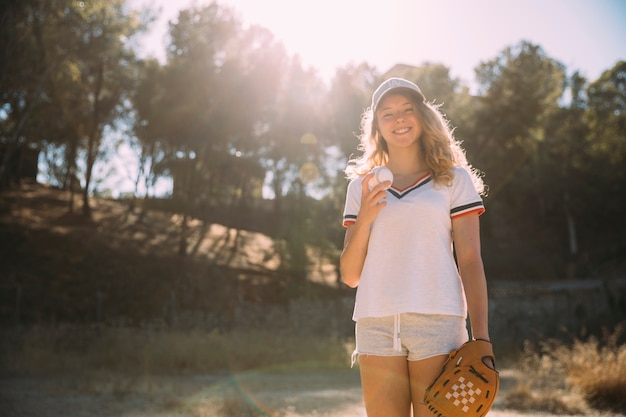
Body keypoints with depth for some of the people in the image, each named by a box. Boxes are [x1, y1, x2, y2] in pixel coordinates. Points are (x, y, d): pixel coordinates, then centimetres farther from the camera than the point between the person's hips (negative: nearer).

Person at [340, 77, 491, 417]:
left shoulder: (453, 178, 9)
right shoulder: (362, 187, 15)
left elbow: (470, 262, 3)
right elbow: (350, 276, 12)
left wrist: (481, 339, -5)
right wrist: (364, 220, -4)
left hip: (437, 321, -2)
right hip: (376, 325, 2)